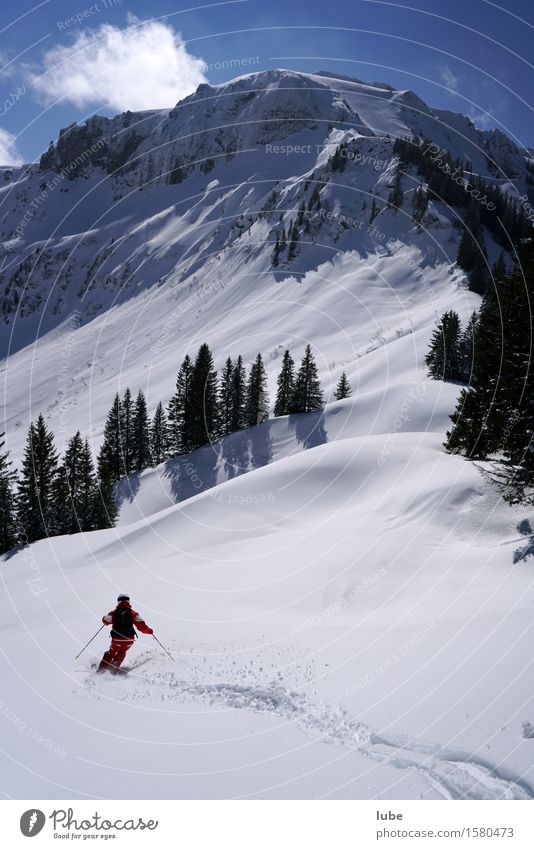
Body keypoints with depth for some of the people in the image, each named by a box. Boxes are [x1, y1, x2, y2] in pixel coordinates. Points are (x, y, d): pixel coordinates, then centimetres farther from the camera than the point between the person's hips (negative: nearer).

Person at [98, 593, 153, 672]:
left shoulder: (113, 613, -6)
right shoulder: (133, 613, -7)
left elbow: (105, 621, 9)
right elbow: (141, 626, -13)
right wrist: (149, 630, 4)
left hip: (117, 640, 0)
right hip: (129, 640, 0)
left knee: (111, 653, 26)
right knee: (121, 653, 28)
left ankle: (102, 669, 21)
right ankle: (113, 668, 19)